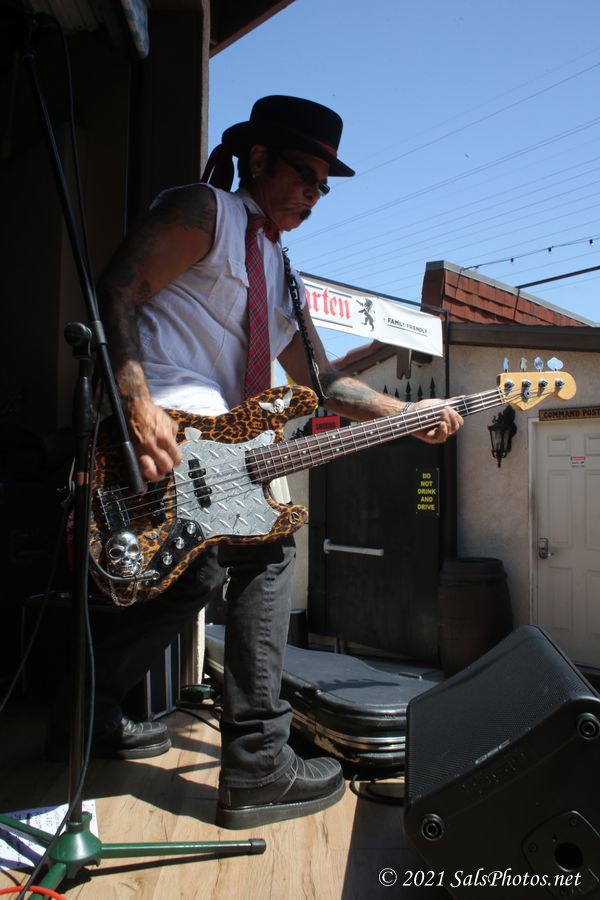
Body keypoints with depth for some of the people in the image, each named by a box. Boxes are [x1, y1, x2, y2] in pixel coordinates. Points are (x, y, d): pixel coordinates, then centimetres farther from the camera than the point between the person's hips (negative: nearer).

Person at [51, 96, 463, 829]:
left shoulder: (283, 279, 25)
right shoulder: (205, 211, 0)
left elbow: (319, 383, 21)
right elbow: (116, 290, -13)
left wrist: (408, 414, 11)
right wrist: (139, 405, -26)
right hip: (165, 423, -10)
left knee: (200, 569, 12)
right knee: (265, 543, -17)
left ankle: (94, 712, 32)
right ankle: (257, 764, -6)